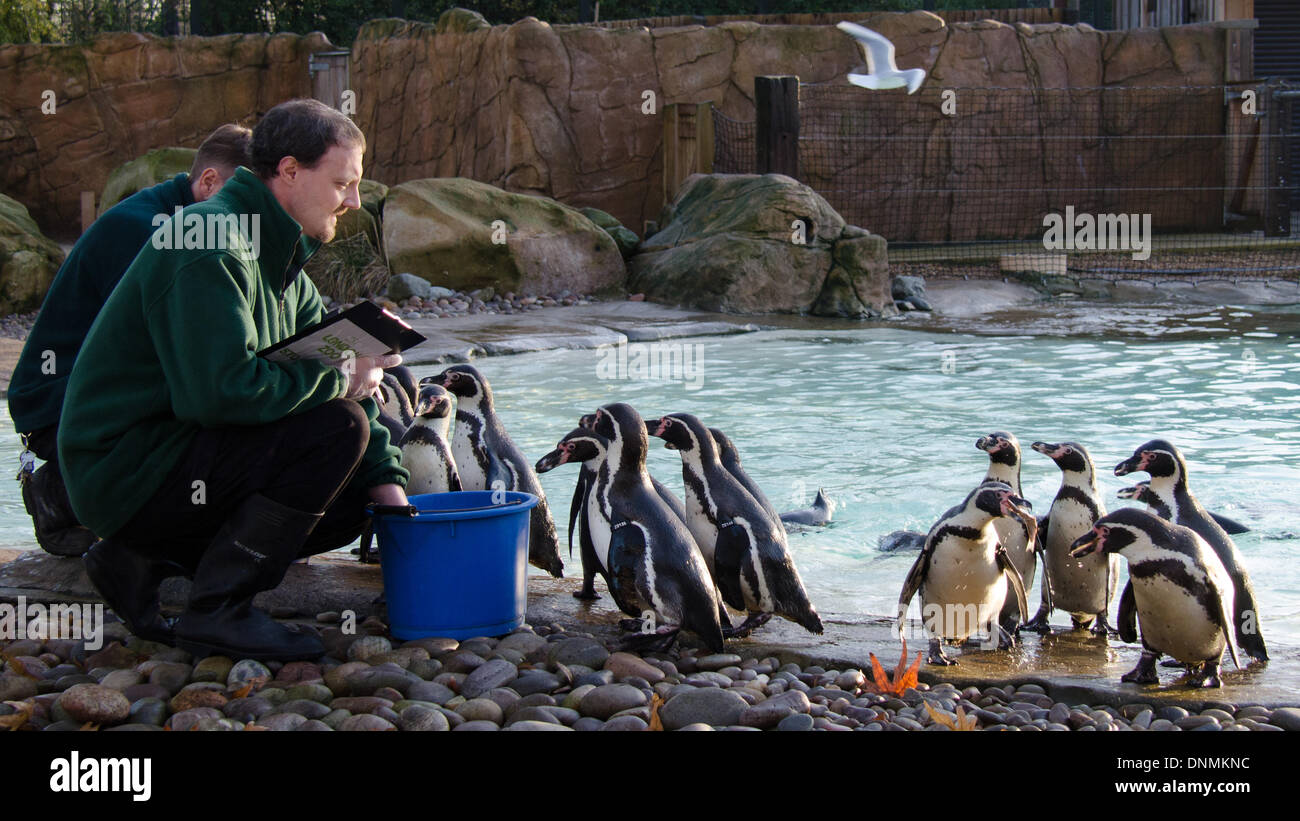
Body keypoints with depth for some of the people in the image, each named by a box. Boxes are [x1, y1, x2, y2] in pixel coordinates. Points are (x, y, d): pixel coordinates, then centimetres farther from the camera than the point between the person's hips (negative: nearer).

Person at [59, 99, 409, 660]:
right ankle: (217, 614, -14)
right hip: (126, 463, -10)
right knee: (338, 427, -20)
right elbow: (222, 390, -30)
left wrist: (385, 479, 4)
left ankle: (144, 561, 10)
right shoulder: (209, 246, -19)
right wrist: (337, 379, -17)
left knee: (350, 506, 9)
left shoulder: (280, 261, 14)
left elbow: (348, 379, 16)